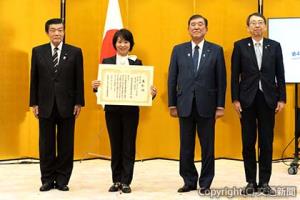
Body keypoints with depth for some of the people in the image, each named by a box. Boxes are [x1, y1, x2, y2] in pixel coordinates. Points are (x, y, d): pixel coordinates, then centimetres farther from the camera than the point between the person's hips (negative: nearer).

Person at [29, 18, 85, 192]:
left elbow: (79, 80, 2)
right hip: (45, 105, 1)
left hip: (67, 106, -1)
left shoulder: (75, 52, 2)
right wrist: (34, 103, 2)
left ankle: (62, 179, 14)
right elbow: (34, 79, 6)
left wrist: (79, 103, -2)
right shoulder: (38, 51, 5)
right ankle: (47, 179, 16)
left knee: (66, 144, 4)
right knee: (46, 144, 6)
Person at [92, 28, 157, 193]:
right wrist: (95, 86, -19)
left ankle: (126, 181, 10)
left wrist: (152, 92, -20)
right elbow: (102, 86, 2)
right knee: (115, 145, 8)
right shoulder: (106, 62, 4)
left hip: (131, 110, -1)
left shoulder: (137, 63, 2)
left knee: (129, 146, 3)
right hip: (112, 110, 1)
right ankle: (116, 180, 17)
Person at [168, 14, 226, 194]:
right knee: (186, 146, 7)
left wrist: (220, 106, -4)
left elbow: (221, 80, 1)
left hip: (206, 105, -1)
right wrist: (172, 104, 2)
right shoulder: (178, 50, 6)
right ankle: (189, 181, 19)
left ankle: (205, 183, 15)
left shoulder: (216, 50, 2)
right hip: (185, 105, 2)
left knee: (207, 146, 4)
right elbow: (172, 79, 6)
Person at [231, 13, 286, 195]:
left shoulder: (274, 46, 6)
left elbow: (280, 75, 5)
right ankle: (251, 182, 14)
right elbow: (235, 75, 1)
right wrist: (235, 99, -5)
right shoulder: (240, 46, 2)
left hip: (268, 99, 1)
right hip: (247, 99, -1)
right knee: (248, 142, 4)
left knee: (267, 143, 4)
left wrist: (282, 99, -1)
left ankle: (264, 182, 13)